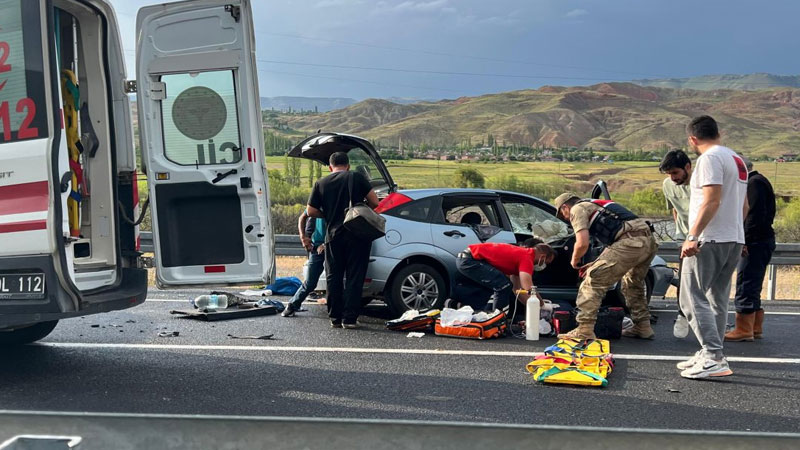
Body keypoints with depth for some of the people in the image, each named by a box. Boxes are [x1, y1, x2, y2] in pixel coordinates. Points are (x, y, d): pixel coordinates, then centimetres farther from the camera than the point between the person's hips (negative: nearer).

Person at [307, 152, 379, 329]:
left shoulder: (320, 184, 6)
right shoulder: (356, 177, -1)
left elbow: (311, 211, 5)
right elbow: (374, 202, -5)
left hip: (333, 236, 2)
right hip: (357, 235, -2)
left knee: (334, 278, 11)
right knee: (354, 277, 3)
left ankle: (335, 318, 14)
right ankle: (349, 318, 0)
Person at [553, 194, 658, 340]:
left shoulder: (577, 209, 7)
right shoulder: (597, 205, 35)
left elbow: (582, 243, -7)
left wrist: (575, 260, 13)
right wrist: (594, 264, 37)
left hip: (631, 242, -9)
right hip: (649, 240, 9)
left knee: (593, 280, -4)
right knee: (633, 284, 29)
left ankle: (584, 330, -6)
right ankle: (643, 327, 34)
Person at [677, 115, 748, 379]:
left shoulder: (710, 159, -11)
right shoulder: (738, 161, 19)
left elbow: (711, 201, -21)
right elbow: (744, 205, 22)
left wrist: (692, 236, -23)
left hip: (710, 241, -10)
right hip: (735, 239, 10)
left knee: (693, 299, -8)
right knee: (717, 301, 14)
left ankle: (714, 358, -15)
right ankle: (710, 356, 19)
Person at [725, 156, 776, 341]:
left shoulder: (754, 183, -11)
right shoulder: (758, 181, 20)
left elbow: (754, 216, -21)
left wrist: (745, 241, -21)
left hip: (755, 243, -11)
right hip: (761, 242, 11)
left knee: (745, 286, -8)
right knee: (752, 288, 16)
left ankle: (744, 330, -5)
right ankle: (755, 328, 22)